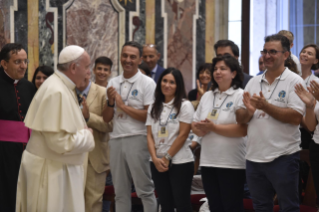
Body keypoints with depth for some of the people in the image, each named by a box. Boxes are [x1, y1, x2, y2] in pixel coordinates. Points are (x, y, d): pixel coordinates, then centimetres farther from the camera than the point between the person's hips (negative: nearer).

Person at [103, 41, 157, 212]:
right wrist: (111, 102, -8)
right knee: (120, 192, 10)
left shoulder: (147, 83, -3)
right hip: (116, 140, 5)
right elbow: (106, 118, 11)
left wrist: (123, 106, -9)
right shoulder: (113, 83, 12)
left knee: (145, 190, -1)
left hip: (137, 139, -5)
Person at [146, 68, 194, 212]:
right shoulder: (154, 108, 12)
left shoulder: (185, 105, -3)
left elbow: (183, 135, -10)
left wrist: (167, 157, -10)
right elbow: (150, 135, 7)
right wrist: (155, 158, -8)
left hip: (180, 162, -5)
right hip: (158, 163, 5)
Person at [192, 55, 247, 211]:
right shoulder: (207, 96, 14)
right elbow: (194, 125, 14)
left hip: (232, 163, -6)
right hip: (208, 162, 6)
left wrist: (213, 127, -17)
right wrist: (199, 129, -10)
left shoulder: (240, 96, -8)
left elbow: (243, 129, -19)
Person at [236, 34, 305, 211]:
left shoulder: (294, 81, -6)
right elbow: (240, 119, 8)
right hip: (254, 157, 6)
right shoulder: (254, 82, 11)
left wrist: (265, 106, -20)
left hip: (283, 157, -6)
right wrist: (248, 111, -14)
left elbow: (296, 117, -17)